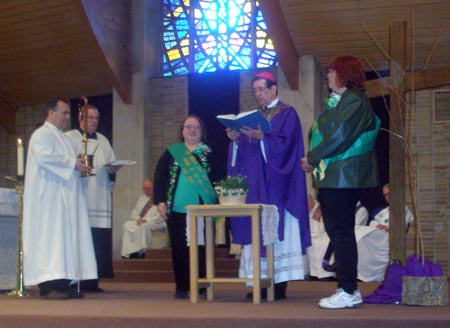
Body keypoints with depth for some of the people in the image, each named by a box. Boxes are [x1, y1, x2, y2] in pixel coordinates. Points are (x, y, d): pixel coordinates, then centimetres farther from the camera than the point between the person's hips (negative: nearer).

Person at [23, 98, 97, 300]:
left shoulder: (62, 137, 25)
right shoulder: (42, 134, -4)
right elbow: (44, 156, -22)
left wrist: (78, 166, 9)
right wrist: (72, 163, -17)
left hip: (64, 197, 9)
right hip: (49, 195, -9)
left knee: (65, 236, 3)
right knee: (51, 235, -13)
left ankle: (61, 284, 3)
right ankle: (49, 285, -16)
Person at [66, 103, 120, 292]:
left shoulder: (103, 141, 22)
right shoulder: (70, 138, 7)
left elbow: (112, 166, 19)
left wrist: (113, 169, -3)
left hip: (99, 198, 5)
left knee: (99, 240, -2)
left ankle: (92, 281, 3)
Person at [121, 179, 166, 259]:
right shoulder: (142, 197, 21)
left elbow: (160, 217, -13)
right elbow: (135, 212, 21)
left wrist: (146, 220, -19)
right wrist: (138, 219, -2)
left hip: (156, 224, -6)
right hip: (139, 222, 6)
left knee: (144, 226, -38)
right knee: (127, 225, -22)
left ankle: (141, 253, -31)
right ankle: (127, 254, -28)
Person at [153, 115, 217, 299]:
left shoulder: (209, 153, 8)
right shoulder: (171, 153, 11)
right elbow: (159, 177, 7)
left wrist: (217, 202, -9)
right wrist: (160, 201, -4)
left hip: (202, 209, -1)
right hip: (177, 209, 1)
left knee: (202, 248, -1)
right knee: (179, 249, 3)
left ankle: (202, 286, 6)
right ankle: (182, 287, 10)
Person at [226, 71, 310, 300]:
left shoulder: (287, 114, 2)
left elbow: (286, 144, -13)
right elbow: (245, 150, 15)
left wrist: (262, 137, -25)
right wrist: (236, 139, -4)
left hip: (277, 185, -6)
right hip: (256, 184, 6)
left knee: (277, 229, -8)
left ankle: (279, 285, -7)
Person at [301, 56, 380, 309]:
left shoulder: (354, 101, -11)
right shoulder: (338, 102, 20)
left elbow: (340, 137, -19)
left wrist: (312, 158, -10)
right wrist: (314, 160, 7)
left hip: (343, 176, -10)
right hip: (332, 176, 10)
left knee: (341, 232, -9)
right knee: (337, 231, 11)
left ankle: (348, 292, -6)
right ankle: (348, 287, 16)